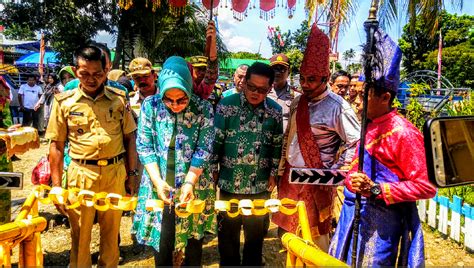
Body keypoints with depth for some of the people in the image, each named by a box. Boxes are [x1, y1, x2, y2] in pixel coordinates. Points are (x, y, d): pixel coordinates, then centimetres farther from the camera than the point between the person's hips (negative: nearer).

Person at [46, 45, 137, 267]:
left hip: (115, 173, 1)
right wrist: (57, 186, -2)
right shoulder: (64, 102, -1)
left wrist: (131, 174, 6)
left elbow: (130, 138, 8)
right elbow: (56, 145, 1)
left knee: (111, 232, 14)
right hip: (80, 174, -1)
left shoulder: (119, 98, 2)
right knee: (80, 235, 10)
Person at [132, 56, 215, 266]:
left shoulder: (203, 109, -9)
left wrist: (189, 182, -18)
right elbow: (144, 146, -4)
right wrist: (157, 181, -14)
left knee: (193, 240, 13)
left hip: (194, 187, 0)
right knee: (161, 243, 11)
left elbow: (204, 149, -8)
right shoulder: (150, 105, -7)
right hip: (159, 187, 1)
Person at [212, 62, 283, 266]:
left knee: (256, 235, 16)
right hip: (229, 184, -1)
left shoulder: (275, 110, -1)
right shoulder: (227, 105, -8)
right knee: (228, 234, 14)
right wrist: (213, 170, -5)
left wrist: (273, 173, 4)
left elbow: (277, 145, 5)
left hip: (260, 186, 2)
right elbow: (216, 140, -5)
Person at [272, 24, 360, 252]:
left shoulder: (338, 107, -15)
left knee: (316, 238, 8)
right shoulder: (298, 102, 6)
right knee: (287, 233, 17)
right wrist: (281, 171, 14)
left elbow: (356, 143, -14)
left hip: (316, 182, -6)